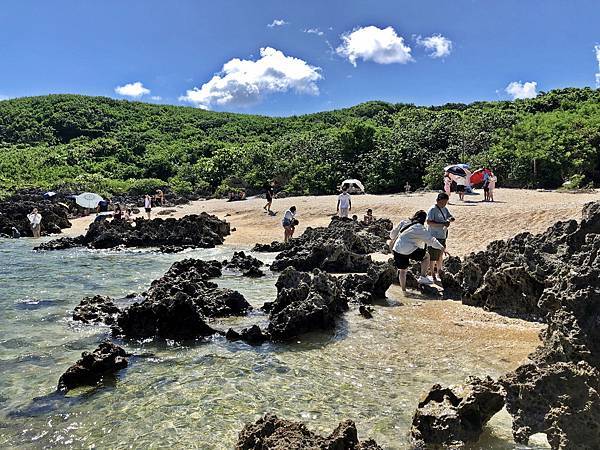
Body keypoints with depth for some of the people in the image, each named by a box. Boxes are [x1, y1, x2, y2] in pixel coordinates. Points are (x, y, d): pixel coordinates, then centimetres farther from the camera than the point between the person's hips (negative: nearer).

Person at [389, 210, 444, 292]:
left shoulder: (403, 223, 13)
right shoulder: (420, 228, -3)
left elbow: (392, 234, 21)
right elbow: (430, 239, -6)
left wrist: (393, 240, 40)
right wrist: (441, 247, 0)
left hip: (397, 250, 5)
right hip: (409, 251, -5)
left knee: (402, 270, 18)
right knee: (426, 256, 17)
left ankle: (403, 290, 22)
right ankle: (423, 277, 15)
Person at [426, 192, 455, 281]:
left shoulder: (445, 209, 9)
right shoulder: (432, 209, -14)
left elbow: (452, 217, 15)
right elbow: (429, 222, -22)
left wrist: (450, 219, -10)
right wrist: (443, 224, -27)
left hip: (442, 236, 8)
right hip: (434, 237, -8)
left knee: (440, 256, 18)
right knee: (433, 257, 2)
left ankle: (439, 273, 31)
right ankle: (432, 274, 15)